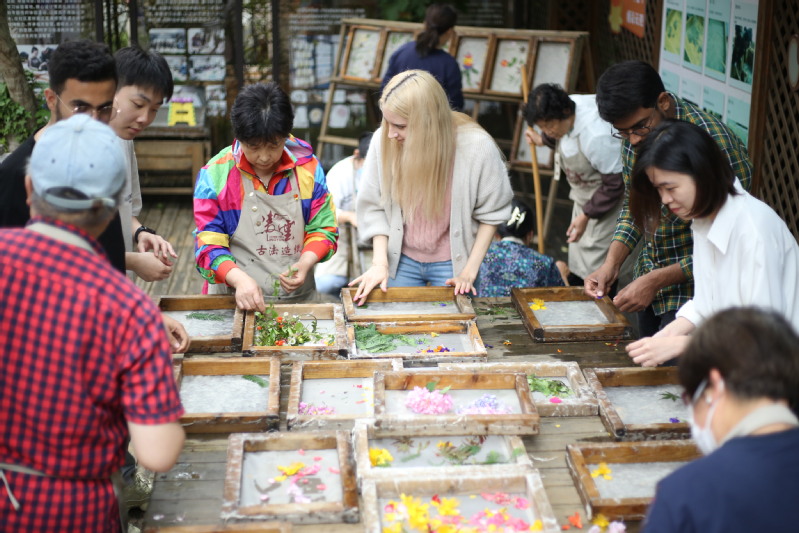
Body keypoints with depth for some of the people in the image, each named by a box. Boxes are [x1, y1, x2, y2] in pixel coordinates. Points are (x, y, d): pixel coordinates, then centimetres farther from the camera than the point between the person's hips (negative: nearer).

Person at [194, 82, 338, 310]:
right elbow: (208, 245, -4)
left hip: (298, 297, 2)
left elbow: (323, 229, 10)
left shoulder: (307, 167, 4)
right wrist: (239, 279, -22)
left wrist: (305, 263, -10)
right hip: (236, 300, -1)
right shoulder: (214, 174, -2)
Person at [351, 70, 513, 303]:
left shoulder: (478, 147, -22)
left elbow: (491, 213, -8)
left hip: (451, 264, -1)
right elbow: (373, 206, -5)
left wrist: (470, 271, -10)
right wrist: (379, 262, -11)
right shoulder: (383, 140, -19)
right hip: (401, 260, 2)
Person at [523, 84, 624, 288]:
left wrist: (586, 215, -22)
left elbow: (615, 183, -28)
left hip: (607, 199, -9)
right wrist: (543, 140, 5)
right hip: (584, 194, 9)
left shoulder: (596, 137, -37)